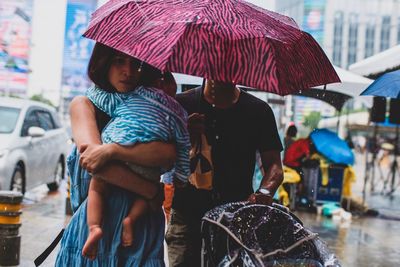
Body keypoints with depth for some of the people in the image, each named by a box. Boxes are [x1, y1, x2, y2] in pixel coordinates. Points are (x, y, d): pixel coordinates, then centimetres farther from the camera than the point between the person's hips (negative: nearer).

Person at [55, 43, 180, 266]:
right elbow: (89, 153, -15)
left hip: (142, 226, 2)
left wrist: (112, 150, -24)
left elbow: (169, 155, -12)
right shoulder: (84, 105, 3)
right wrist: (152, 192, -16)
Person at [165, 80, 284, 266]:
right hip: (187, 214, 0)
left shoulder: (259, 111, 7)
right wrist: (186, 138, -17)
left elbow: (274, 165, 3)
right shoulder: (181, 104, 5)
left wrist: (264, 192, -18)